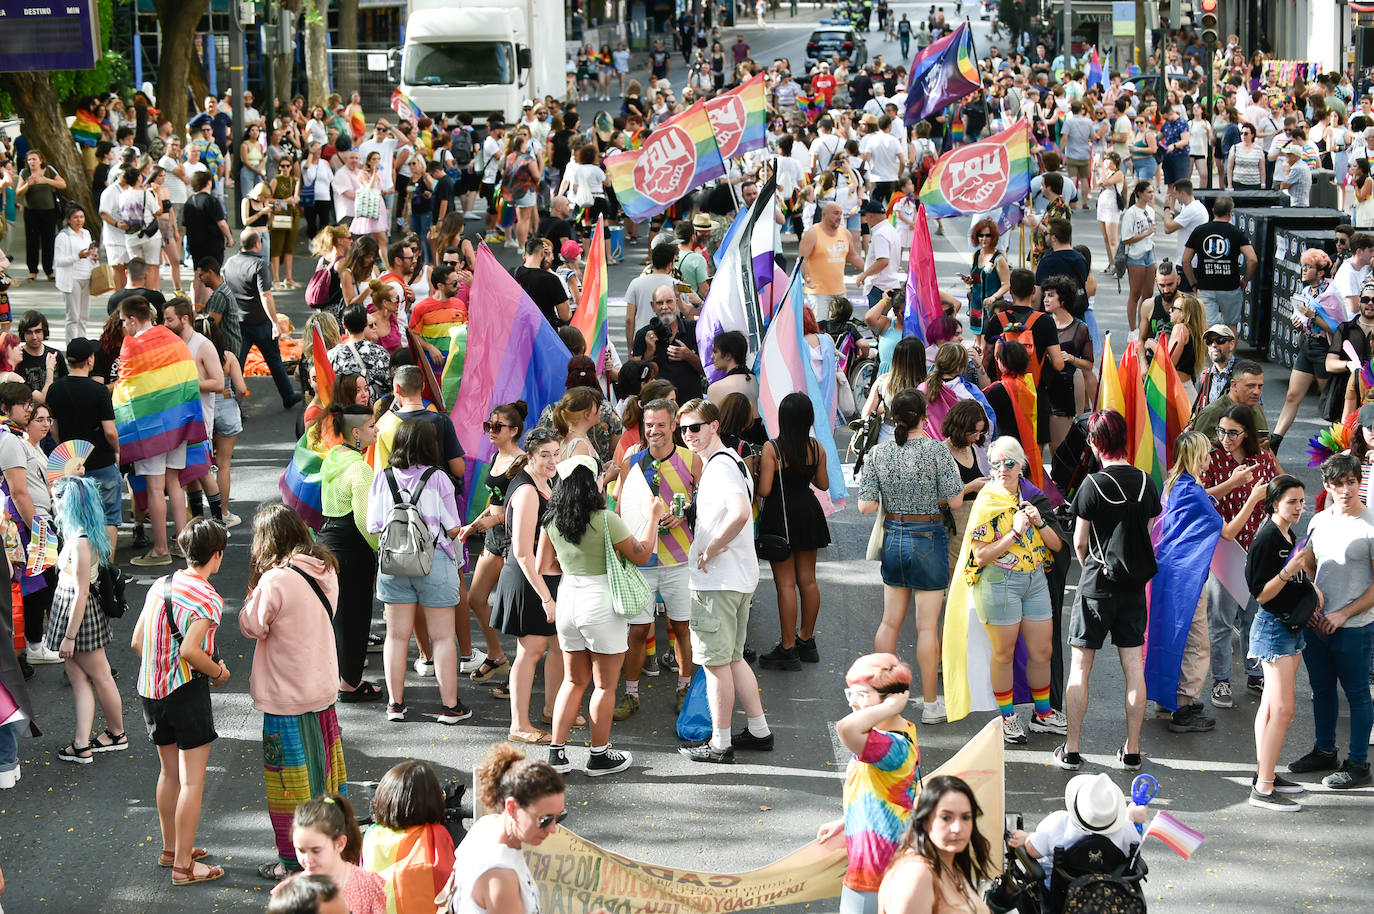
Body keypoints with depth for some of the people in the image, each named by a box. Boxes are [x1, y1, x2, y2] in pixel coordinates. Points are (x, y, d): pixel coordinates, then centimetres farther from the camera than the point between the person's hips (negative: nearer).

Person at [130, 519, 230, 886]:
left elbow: (138, 642, 6)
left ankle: (171, 848, 34)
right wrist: (219, 671, -9)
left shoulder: (160, 586, 5)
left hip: (152, 690, 8)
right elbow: (190, 650, -26)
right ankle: (183, 865, 4)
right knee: (192, 781, 1)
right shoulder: (207, 599, -17)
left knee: (170, 772, 22)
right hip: (188, 691, -8)